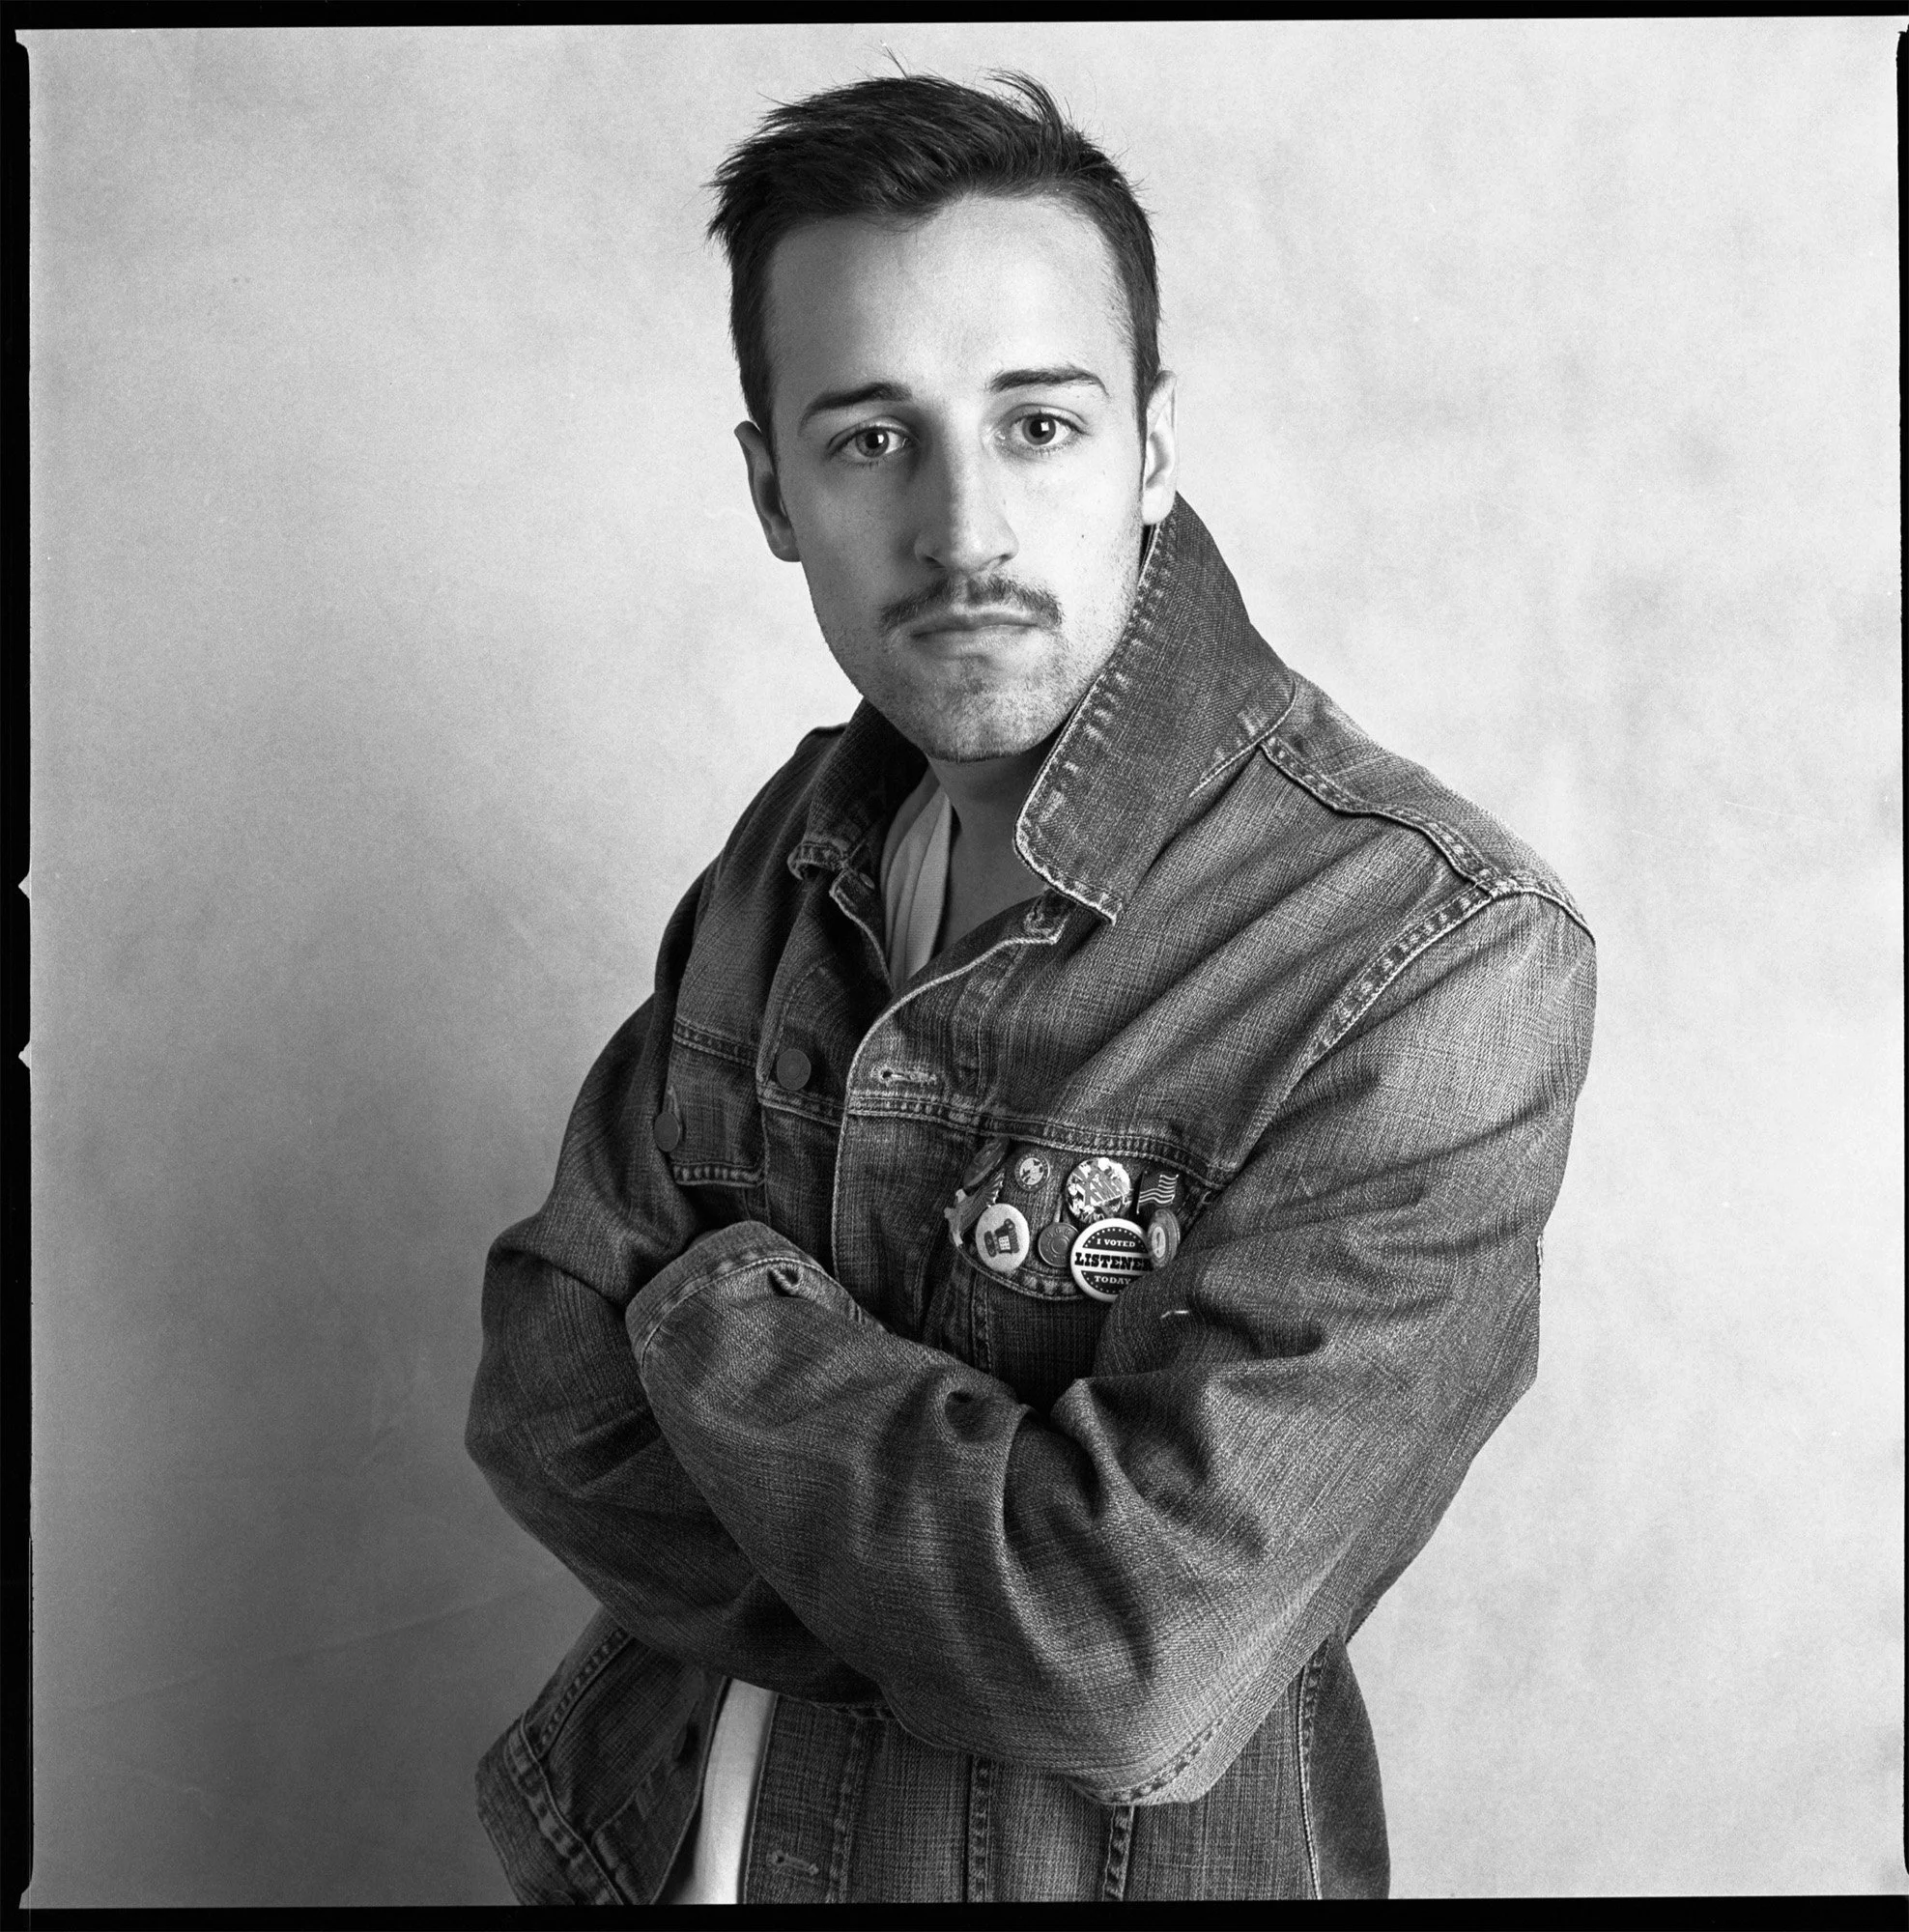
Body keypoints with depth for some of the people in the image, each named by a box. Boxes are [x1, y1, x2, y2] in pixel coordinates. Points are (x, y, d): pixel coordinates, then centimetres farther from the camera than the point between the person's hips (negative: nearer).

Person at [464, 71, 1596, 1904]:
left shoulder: (1440, 959, -25)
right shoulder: (797, 840, -4)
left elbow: (1135, 1662, -29)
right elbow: (546, 1393, -8)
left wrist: (719, 1314, -18)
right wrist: (959, 1611, -22)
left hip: (1107, 1854, -5)